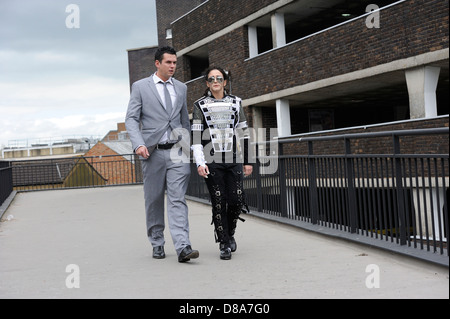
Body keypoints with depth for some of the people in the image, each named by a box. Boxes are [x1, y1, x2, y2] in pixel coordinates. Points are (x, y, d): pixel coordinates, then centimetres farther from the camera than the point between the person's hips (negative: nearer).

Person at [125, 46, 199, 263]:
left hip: (177, 150, 2)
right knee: (154, 200, 6)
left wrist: (188, 146, 19)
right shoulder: (140, 87, 4)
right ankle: (157, 244, 21)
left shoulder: (181, 88, 15)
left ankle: (183, 247, -17)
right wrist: (139, 144, -16)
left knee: (177, 199, -9)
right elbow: (131, 119, -1)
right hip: (153, 151, -1)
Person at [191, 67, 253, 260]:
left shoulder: (235, 103, 10)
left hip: (234, 160, 2)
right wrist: (199, 163, -12)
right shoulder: (200, 105, 4)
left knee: (237, 201, -3)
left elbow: (243, 133, 12)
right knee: (219, 203, -4)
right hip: (212, 161, -2)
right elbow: (196, 135, -2)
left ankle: (230, 232, 24)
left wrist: (247, 161, 9)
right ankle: (224, 244, 7)